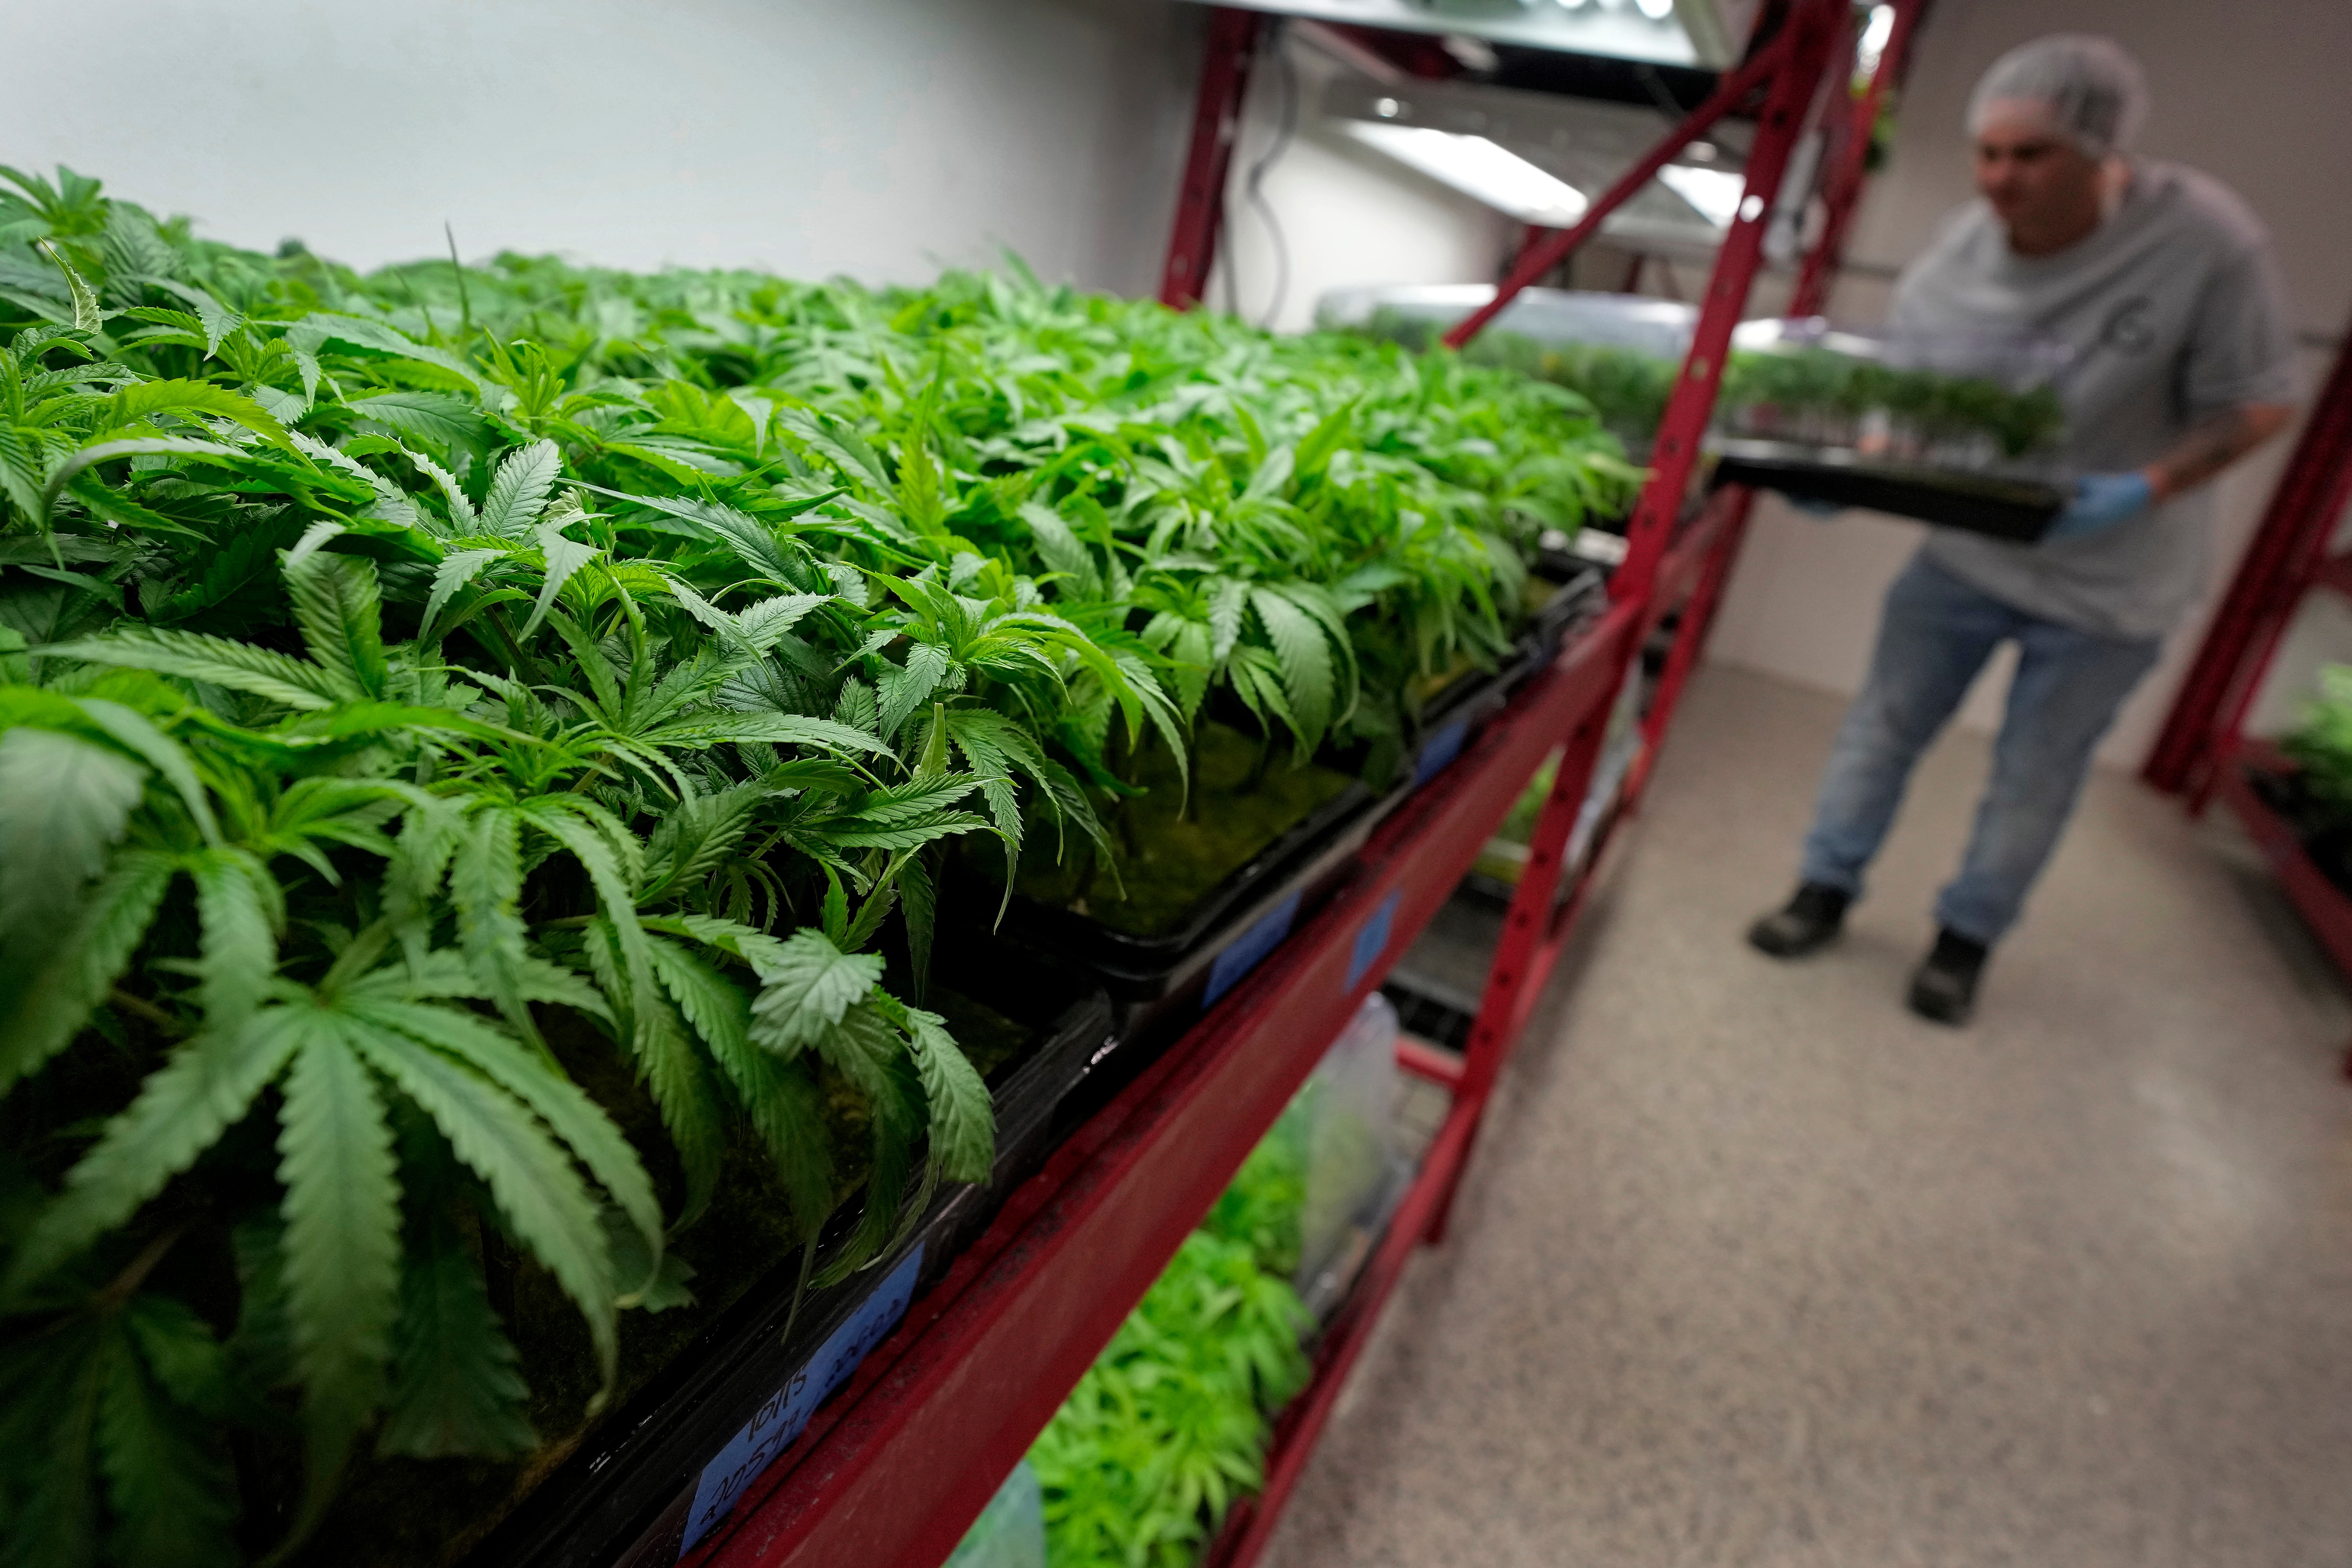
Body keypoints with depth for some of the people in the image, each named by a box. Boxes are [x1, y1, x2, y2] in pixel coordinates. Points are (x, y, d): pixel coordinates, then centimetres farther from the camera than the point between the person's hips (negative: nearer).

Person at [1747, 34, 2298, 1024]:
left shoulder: (2207, 240, -22)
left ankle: (1966, 938, 27)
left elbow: (2255, 403, -16)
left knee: (2035, 778, 9)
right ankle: (1828, 888, 26)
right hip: (1967, 552, 3)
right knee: (1885, 725, 9)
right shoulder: (1960, 249, -12)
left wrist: (2144, 491, -33)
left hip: (2108, 580, -3)